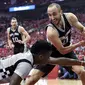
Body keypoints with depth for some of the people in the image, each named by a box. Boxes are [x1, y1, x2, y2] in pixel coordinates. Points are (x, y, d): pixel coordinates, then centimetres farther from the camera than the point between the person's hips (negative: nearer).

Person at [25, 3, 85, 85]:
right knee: (32, 78, -11)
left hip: (67, 49, 5)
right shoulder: (51, 31, -37)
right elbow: (62, 51, -28)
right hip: (52, 53, -4)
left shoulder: (69, 17, -22)